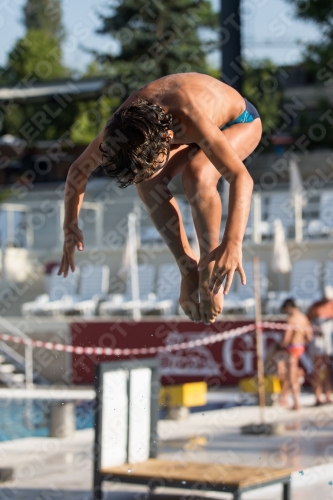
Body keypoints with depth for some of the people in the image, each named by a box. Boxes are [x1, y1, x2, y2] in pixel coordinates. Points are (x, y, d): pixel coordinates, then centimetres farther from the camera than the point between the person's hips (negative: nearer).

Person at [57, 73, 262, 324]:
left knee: (197, 175, -35)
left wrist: (232, 243, -61)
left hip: (240, 122, -5)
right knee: (148, 183, -21)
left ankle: (209, 267, -17)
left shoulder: (192, 120, -45)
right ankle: (188, 268, -6)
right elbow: (79, 169, -12)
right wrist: (70, 227, -20)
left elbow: (241, 177, -50)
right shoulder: (123, 126, -28)